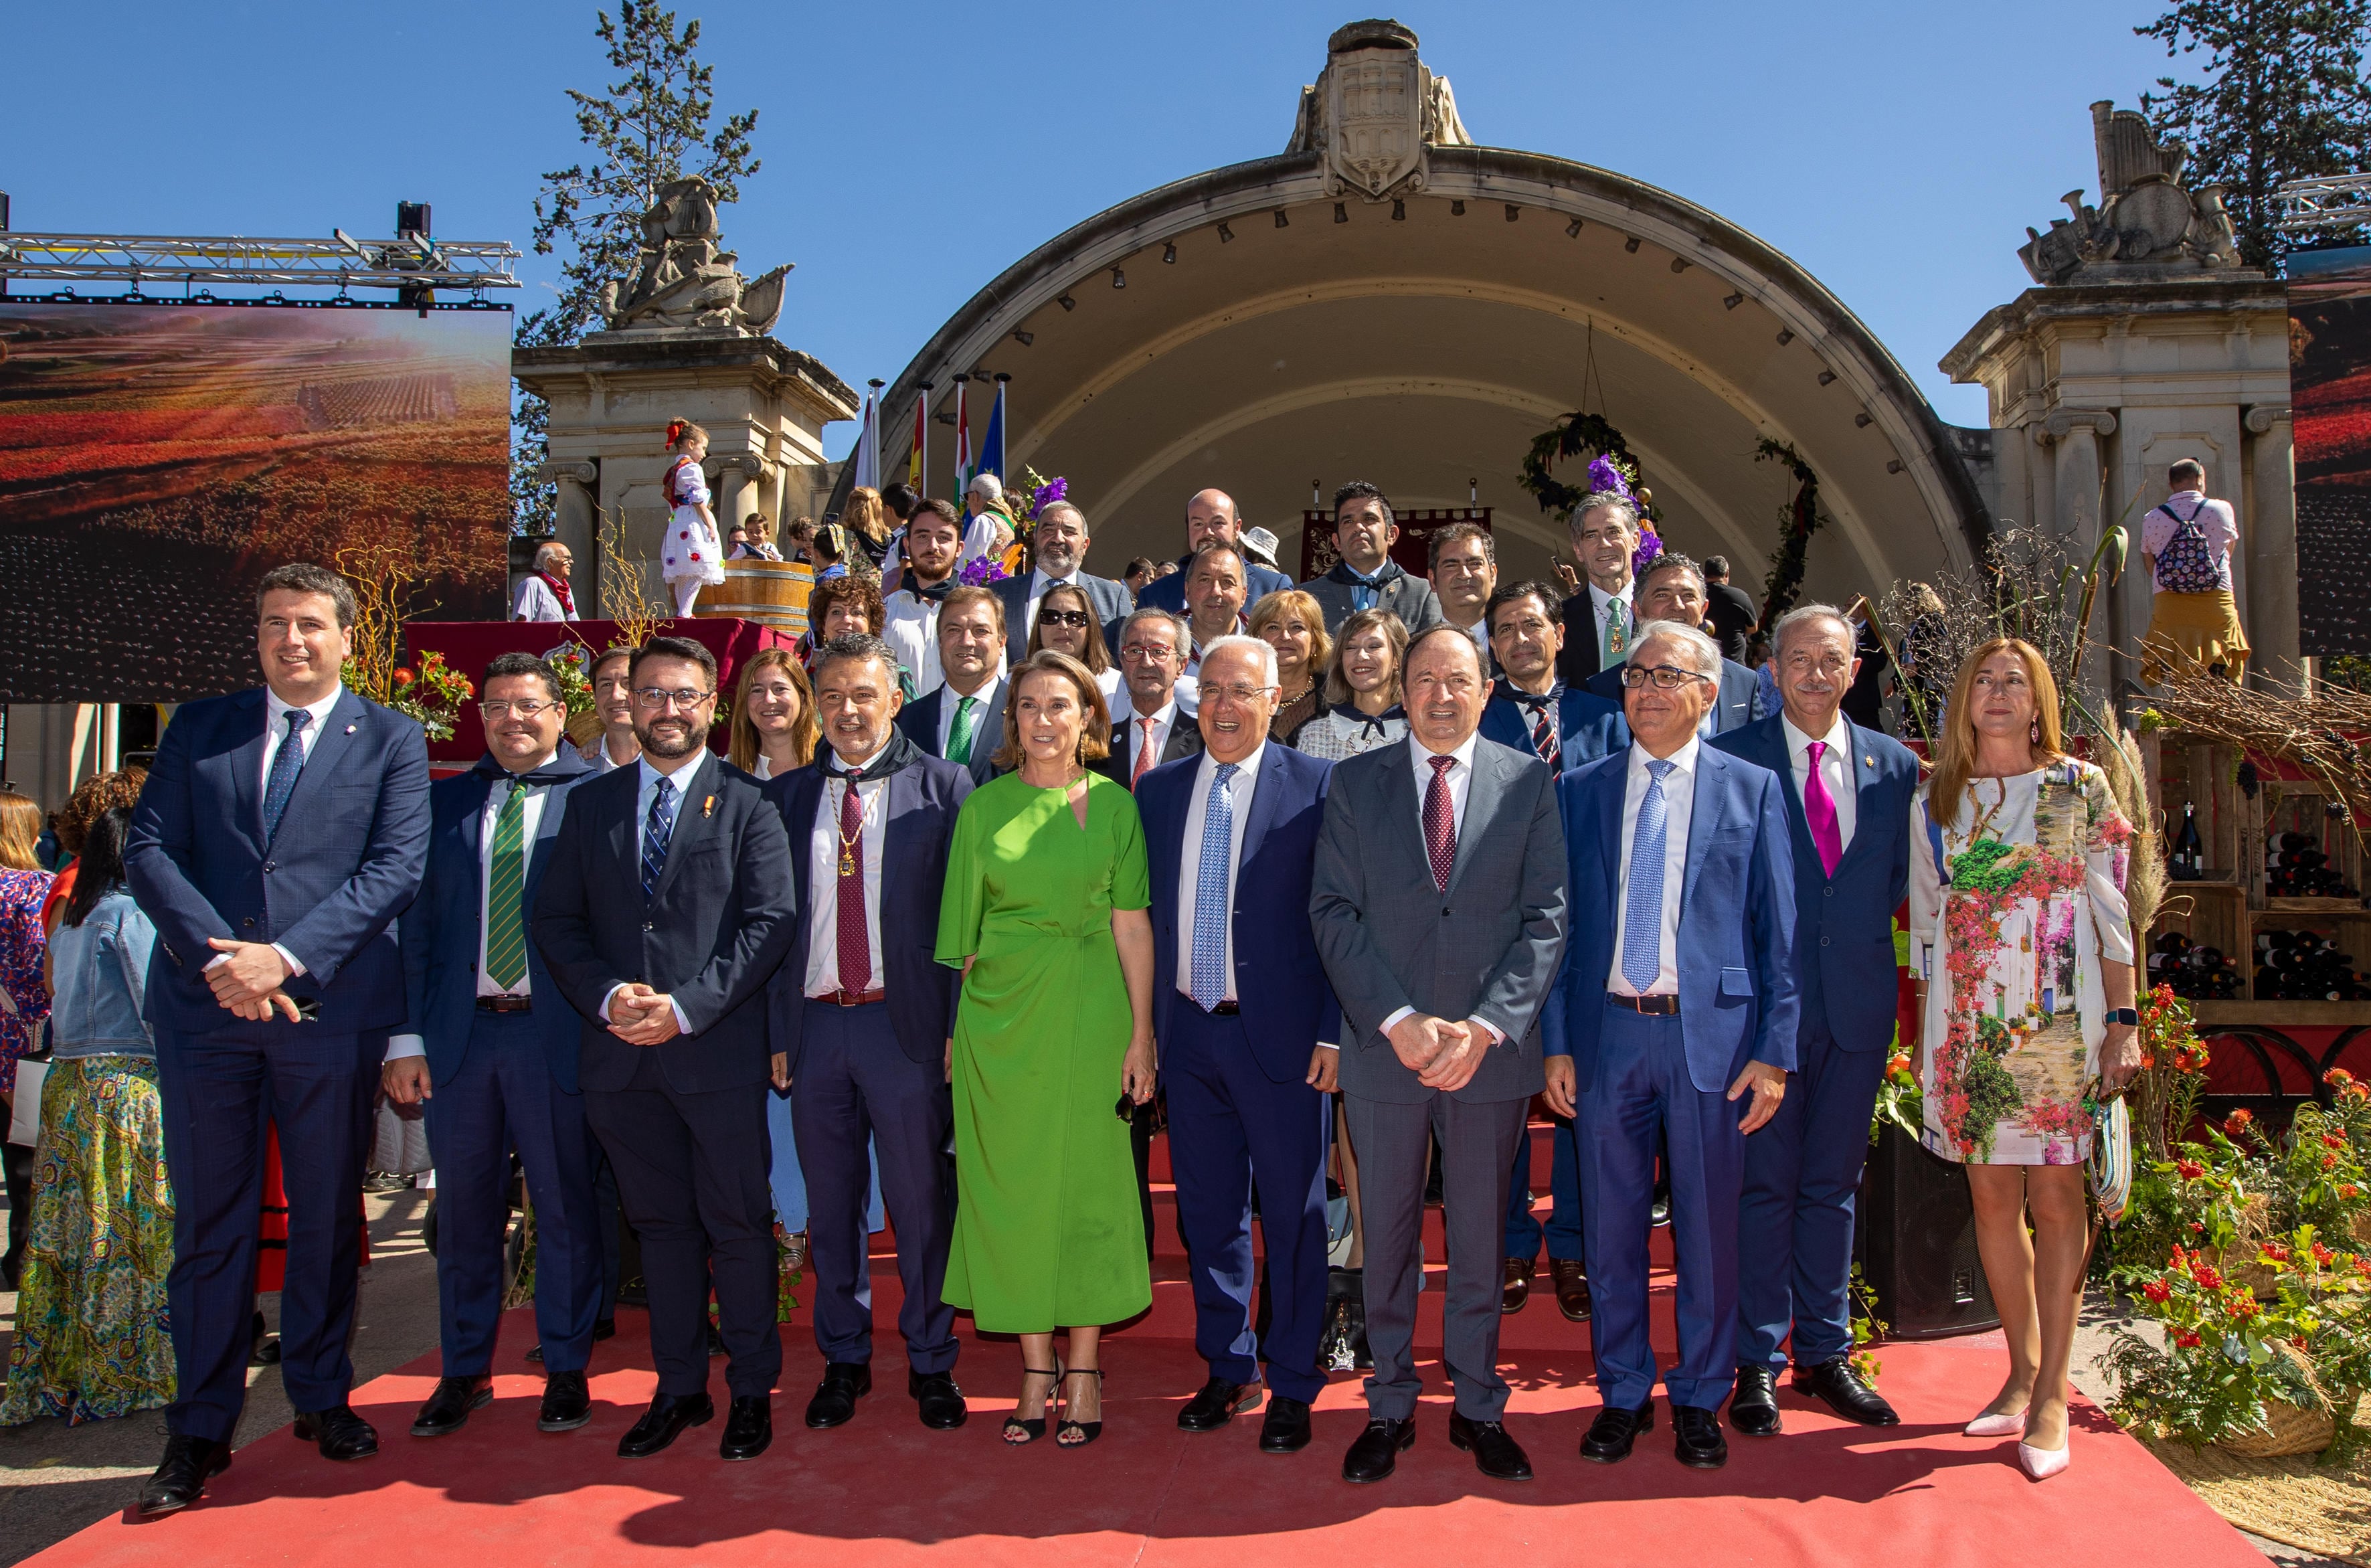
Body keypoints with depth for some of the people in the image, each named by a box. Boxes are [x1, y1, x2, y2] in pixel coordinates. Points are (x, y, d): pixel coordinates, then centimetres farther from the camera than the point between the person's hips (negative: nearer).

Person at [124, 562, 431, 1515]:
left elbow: (396, 867, -6)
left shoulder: (391, 741, 5)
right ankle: (200, 1431, 19)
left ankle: (322, 1396, 27)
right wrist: (216, 957, -13)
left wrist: (288, 956, -16)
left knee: (327, 1215, 10)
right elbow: (148, 851, 2)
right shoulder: (197, 728, 11)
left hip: (332, 1007, -1)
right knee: (209, 1222, 7)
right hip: (204, 1006, 1)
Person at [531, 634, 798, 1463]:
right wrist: (606, 995, -9)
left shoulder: (746, 803, 0)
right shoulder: (591, 804, 12)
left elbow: (769, 921, -7)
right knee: (660, 1224, 13)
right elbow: (557, 919, 8)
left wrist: (688, 1006, -15)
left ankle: (752, 1389, 18)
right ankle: (680, 1387, 25)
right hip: (621, 1054, 4)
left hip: (719, 1049, -3)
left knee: (738, 1224, 3)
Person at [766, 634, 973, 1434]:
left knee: (922, 1201, 5)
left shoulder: (943, 788, 1)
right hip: (814, 1023, 3)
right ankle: (844, 1359, 29)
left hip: (906, 1023, -3)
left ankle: (931, 1362, 22)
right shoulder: (785, 796, 10)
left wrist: (960, 1028, -9)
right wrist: (776, 1032, 2)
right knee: (829, 1203, 13)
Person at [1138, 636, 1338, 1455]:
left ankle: (1291, 1384, 23)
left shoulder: (1315, 786, -5)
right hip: (1187, 1032, 4)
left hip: (1280, 1033, -4)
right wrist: (1144, 1023, 6)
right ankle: (1228, 1370, 32)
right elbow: (1143, 911, 10)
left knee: (1293, 1214, 7)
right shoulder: (1158, 789, 8)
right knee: (1207, 1211, 15)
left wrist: (1334, 1031, -10)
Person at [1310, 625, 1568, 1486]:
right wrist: (1398, 1020, -13)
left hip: (1492, 1050, 0)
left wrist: (1485, 1027, -13)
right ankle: (1390, 1406, 26)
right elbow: (1334, 912, -3)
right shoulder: (1355, 782, 3)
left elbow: (1545, 918, -3)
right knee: (1387, 1234, 11)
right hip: (1384, 1048, 0)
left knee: (1480, 1235, 12)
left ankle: (1477, 1405, 28)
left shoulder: (1529, 781, 2)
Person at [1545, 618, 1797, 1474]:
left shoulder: (1752, 789, 3)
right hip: (1607, 1031, 2)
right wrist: (1556, 1043, 1)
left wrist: (1774, 1050, -4)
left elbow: (1777, 928, 2)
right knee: (1610, 1226, 9)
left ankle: (1700, 1400, 26)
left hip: (1713, 1033, -1)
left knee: (1708, 1227, 8)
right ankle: (1623, 1394, 26)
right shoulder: (1579, 791, 7)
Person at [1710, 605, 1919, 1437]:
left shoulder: (1894, 765, 9)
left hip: (1858, 1001, 4)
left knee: (1833, 1185, 13)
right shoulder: (1733, 757, -3)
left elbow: (1900, 879, 13)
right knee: (1766, 1183, 3)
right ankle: (1757, 1362, 13)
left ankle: (1825, 1354, 25)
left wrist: (1858, 933, -1)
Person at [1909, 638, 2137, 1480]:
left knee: (2055, 1192, -1)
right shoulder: (1935, 803, 8)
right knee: (1992, 1195, 7)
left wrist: (2123, 1020, -4)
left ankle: (2052, 1391, 8)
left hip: (2060, 1017, -2)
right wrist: (1925, 1034, 8)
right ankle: (2022, 1370, 21)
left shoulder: (2081, 788, 3)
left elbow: (2112, 910, 2)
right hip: (1968, 1022, 3)